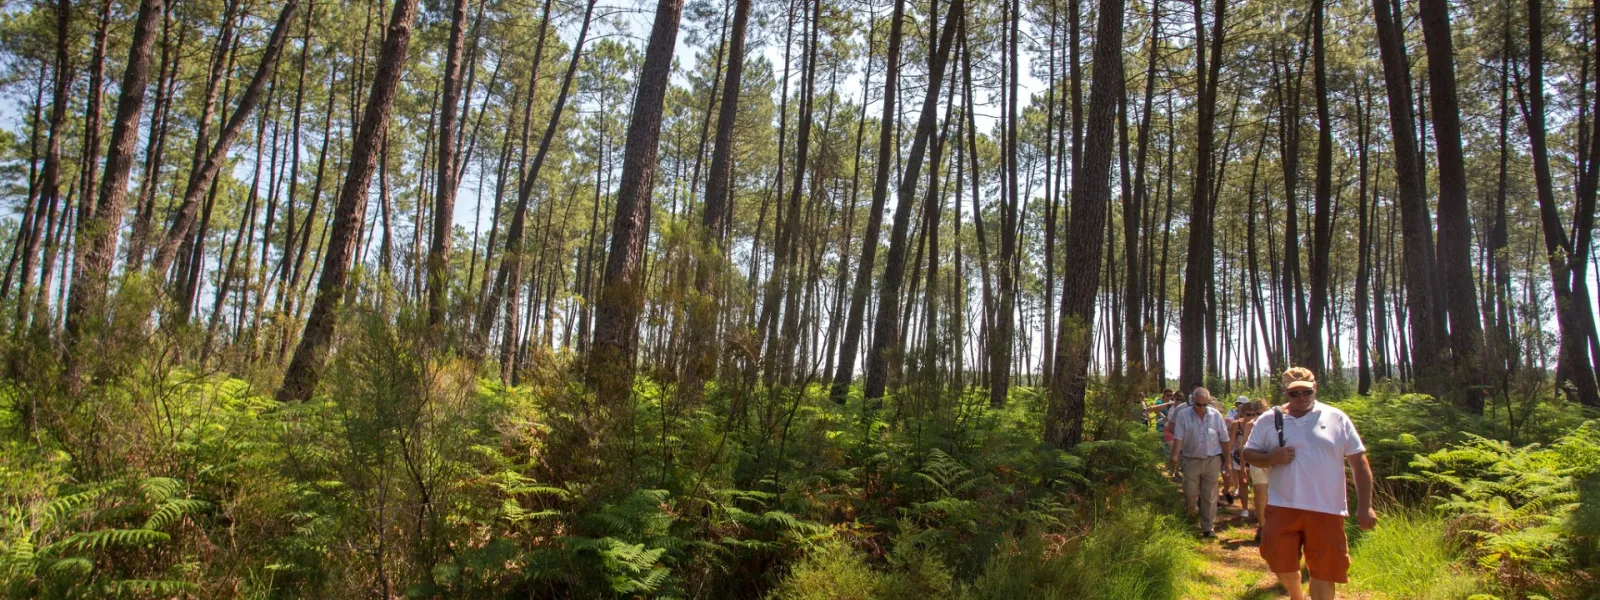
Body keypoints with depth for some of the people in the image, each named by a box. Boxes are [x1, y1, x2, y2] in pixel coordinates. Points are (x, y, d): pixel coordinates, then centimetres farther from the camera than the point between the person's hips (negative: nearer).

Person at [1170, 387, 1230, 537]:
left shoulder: (1216, 415, -1)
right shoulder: (1183, 415, -5)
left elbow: (1224, 439, 5)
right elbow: (1178, 437, -10)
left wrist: (1226, 460, 8)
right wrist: (1175, 455, -23)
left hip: (1212, 460, 1)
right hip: (1191, 460, -1)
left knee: (1210, 497, 4)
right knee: (1190, 493, 0)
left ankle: (1208, 528, 12)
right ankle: (1190, 517, 30)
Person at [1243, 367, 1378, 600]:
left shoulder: (1337, 419, 2)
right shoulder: (1269, 420, 3)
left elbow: (1359, 461, 3)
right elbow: (1249, 454, 8)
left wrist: (1364, 506, -3)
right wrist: (1271, 458, -15)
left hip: (1327, 510, -1)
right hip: (1282, 507, 1)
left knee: (1324, 570, 6)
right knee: (1281, 562, 5)